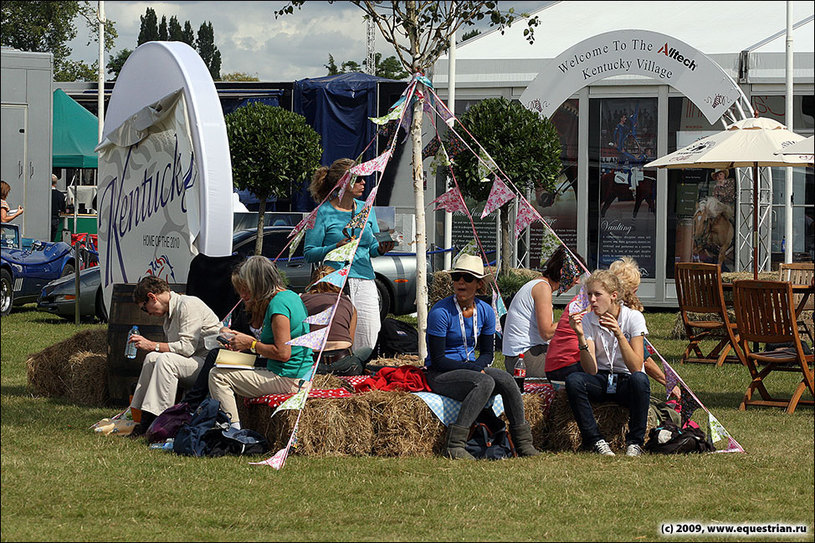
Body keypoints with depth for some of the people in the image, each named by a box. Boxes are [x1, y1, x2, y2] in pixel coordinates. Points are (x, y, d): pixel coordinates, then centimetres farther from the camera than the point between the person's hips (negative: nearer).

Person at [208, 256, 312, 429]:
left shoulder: (278, 304, -17)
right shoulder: (290, 296, 13)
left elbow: (283, 353, -22)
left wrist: (251, 344, -9)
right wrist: (246, 339, 13)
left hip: (287, 381, -11)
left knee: (218, 376, -8)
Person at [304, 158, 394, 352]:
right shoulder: (323, 213, -1)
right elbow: (309, 253, -3)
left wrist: (380, 249, -2)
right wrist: (336, 248, -18)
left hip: (365, 282, 5)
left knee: (367, 344, -2)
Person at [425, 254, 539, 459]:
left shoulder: (485, 311, 4)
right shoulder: (441, 312, -15)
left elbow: (487, 353, 12)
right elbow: (437, 360, -15)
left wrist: (478, 366, -12)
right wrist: (475, 369, -17)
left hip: (469, 368, 6)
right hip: (440, 375, -6)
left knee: (505, 379, -21)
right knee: (485, 382, -32)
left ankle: (524, 444, -16)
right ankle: (455, 446, -37)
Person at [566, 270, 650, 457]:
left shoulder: (633, 318, -11)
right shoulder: (588, 320, -5)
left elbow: (636, 367, -22)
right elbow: (591, 370, -15)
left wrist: (619, 334, -33)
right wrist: (581, 337, -28)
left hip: (625, 383, -2)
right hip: (601, 381, 2)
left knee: (639, 379, -37)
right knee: (573, 380, -30)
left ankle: (635, 443, -22)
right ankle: (595, 441, -22)